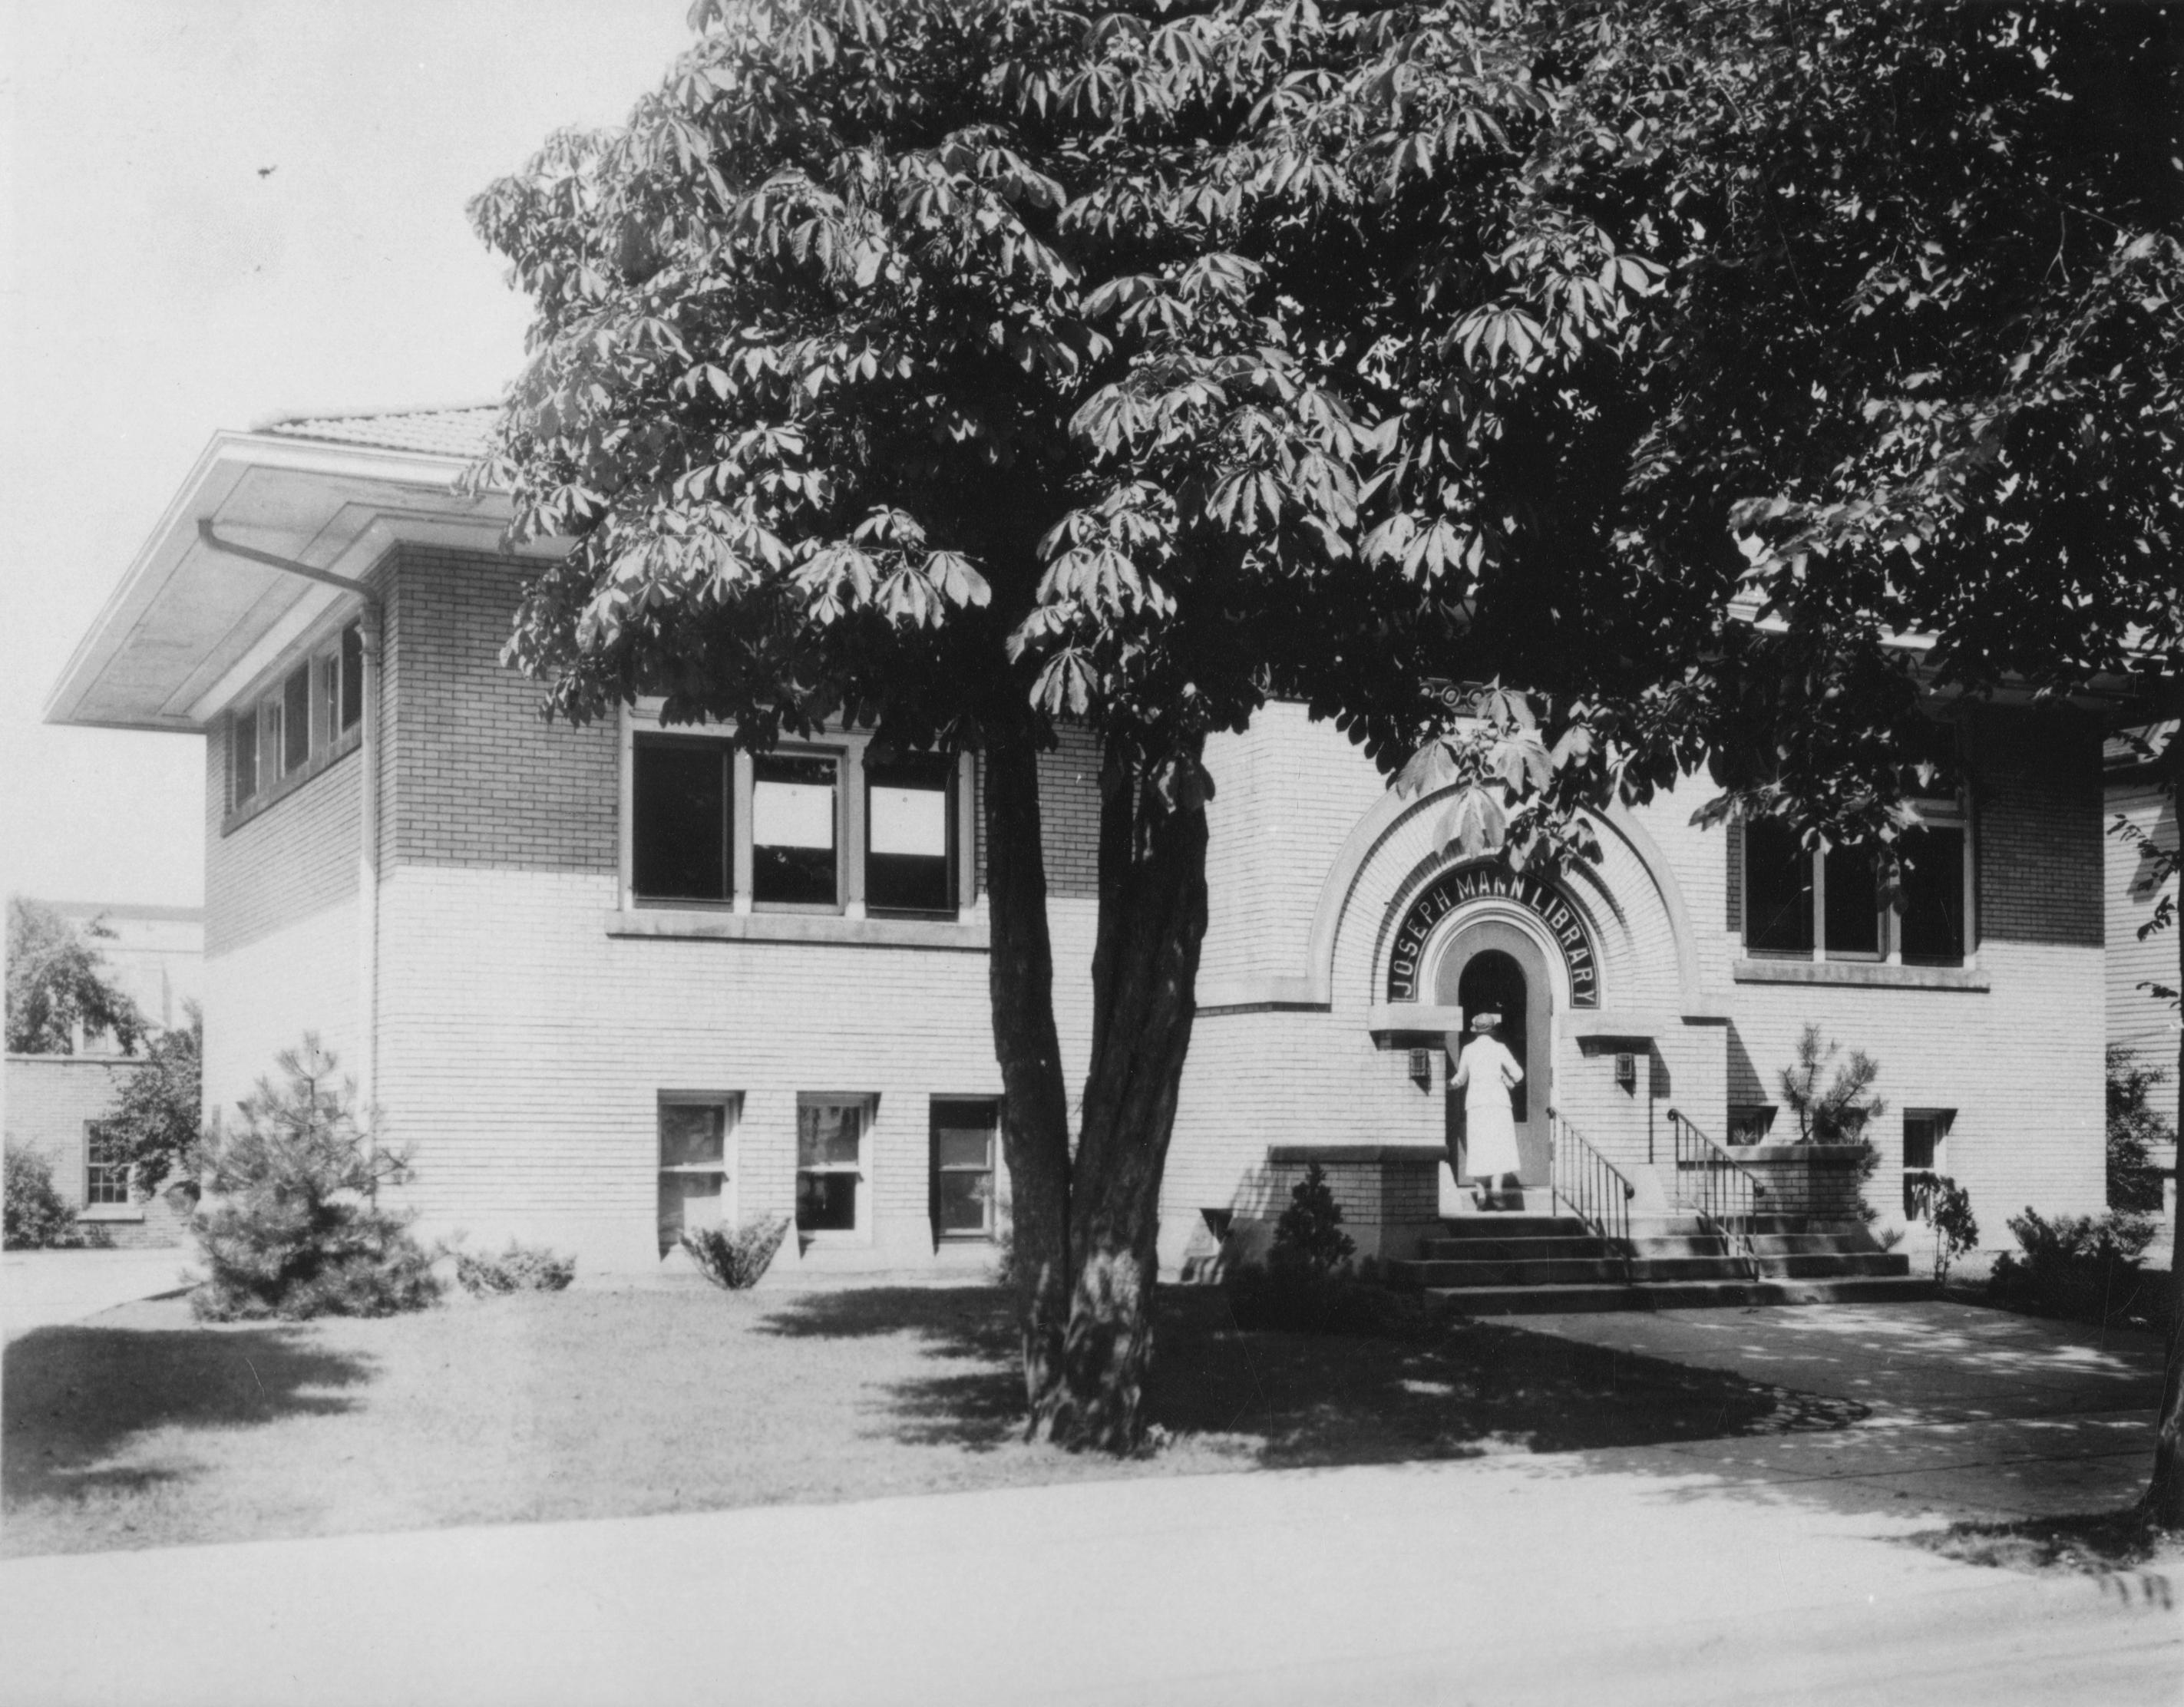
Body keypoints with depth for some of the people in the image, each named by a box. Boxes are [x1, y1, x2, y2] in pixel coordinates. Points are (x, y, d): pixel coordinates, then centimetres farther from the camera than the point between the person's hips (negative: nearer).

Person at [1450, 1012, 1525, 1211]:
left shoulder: (1468, 1050, 6)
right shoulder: (1499, 1049, 1)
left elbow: (1461, 1078, 16)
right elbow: (1518, 1075, 5)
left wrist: (1452, 1084, 38)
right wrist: (1509, 1081, 26)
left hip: (1475, 1104, 2)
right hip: (1497, 1101, -2)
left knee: (1479, 1150, 5)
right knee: (1499, 1147, -3)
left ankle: (1482, 1196, 0)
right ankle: (1495, 1192, -19)